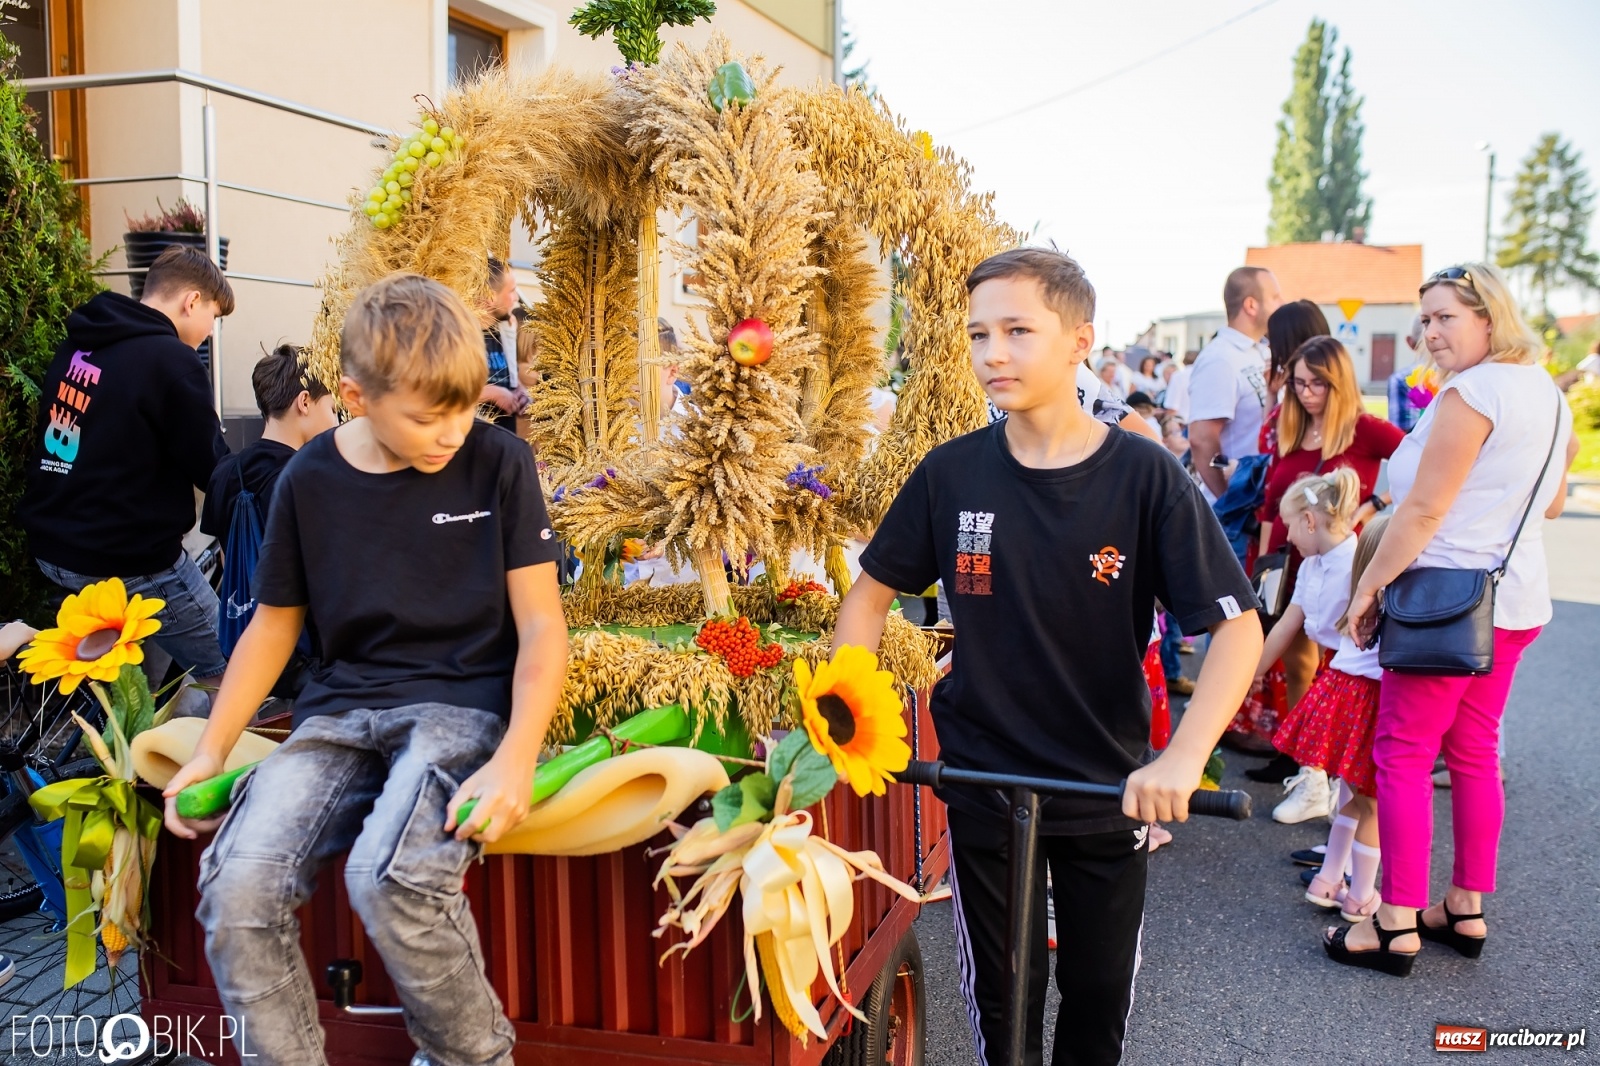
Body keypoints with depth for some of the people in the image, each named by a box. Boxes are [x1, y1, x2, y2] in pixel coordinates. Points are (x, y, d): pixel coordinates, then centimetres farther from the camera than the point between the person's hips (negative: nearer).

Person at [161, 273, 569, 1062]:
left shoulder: (498, 461, -4)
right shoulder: (309, 480, 4)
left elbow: (541, 622, -5)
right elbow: (275, 621, 16)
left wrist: (515, 760, -19)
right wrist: (211, 750, 6)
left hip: (463, 703, -3)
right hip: (341, 712, 4)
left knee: (390, 878, -30)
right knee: (236, 888, -22)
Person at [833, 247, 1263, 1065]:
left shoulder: (1145, 478, -14)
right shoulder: (950, 474, -8)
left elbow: (1237, 627, -16)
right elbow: (871, 594, 3)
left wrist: (1183, 758, -30)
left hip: (1109, 788, 0)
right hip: (983, 783, 1)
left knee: (1099, 993, 17)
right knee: (1000, 999, 14)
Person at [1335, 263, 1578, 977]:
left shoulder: (1470, 393, -17)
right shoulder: (1546, 392, 13)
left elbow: (1423, 511, -19)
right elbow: (1549, 504, 23)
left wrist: (1368, 588, -12)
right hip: (1516, 599, 10)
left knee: (1402, 753, -3)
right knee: (1474, 752, 16)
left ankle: (1397, 925, 1)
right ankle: (1466, 910, 25)